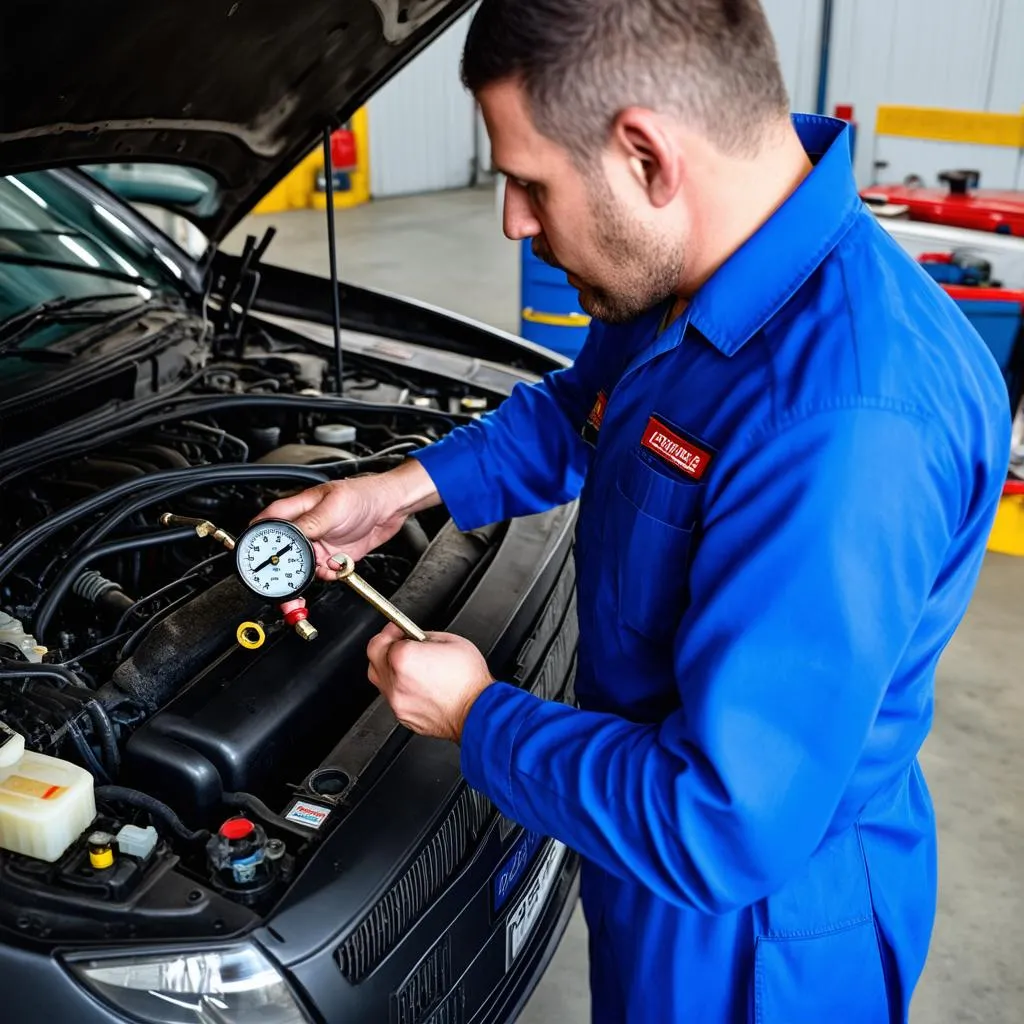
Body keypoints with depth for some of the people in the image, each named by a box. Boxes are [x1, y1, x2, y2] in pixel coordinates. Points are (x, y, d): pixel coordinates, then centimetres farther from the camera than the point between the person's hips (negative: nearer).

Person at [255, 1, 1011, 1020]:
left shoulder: (848, 427, -39)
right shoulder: (682, 275, -9)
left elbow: (723, 826, -35)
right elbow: (578, 410, 13)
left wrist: (476, 720, -22)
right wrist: (405, 488, 3)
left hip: (753, 937, -7)